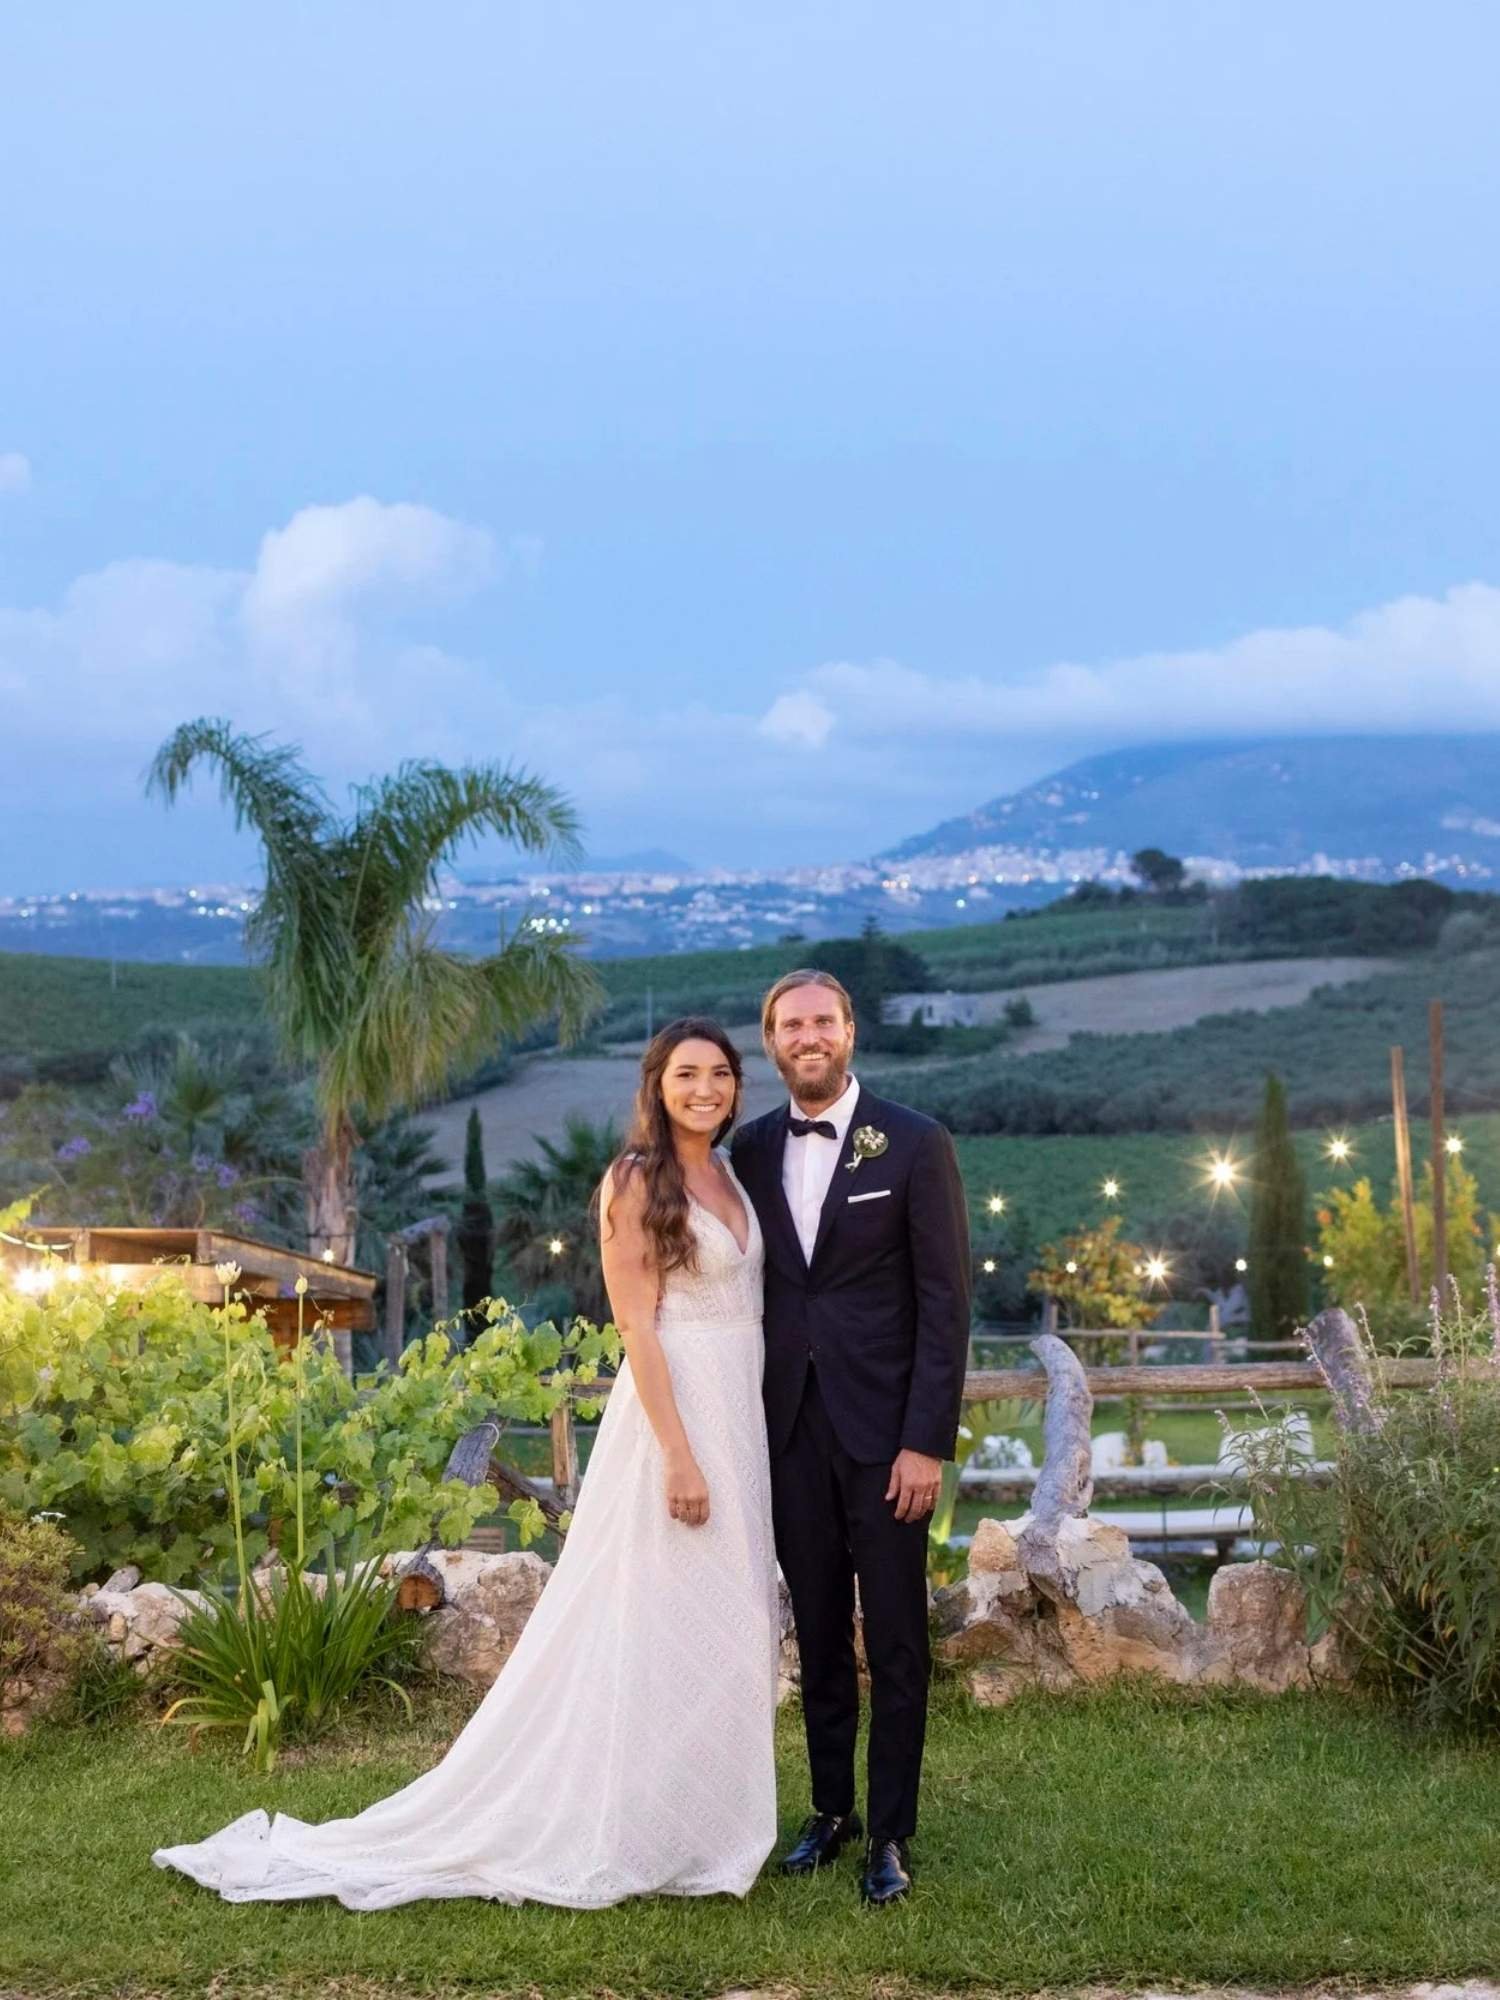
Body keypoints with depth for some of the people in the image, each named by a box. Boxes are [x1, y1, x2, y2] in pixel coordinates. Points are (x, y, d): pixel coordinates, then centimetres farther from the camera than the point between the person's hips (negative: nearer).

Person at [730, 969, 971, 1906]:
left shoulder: (916, 1143, -6)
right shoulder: (754, 1149, 7)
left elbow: (946, 1300, -7)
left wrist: (928, 1441, -12)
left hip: (884, 1429, -4)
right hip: (791, 1429, 4)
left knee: (895, 1644, 4)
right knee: (818, 1635, 13)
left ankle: (892, 1832, 14)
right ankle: (831, 1809, 25)